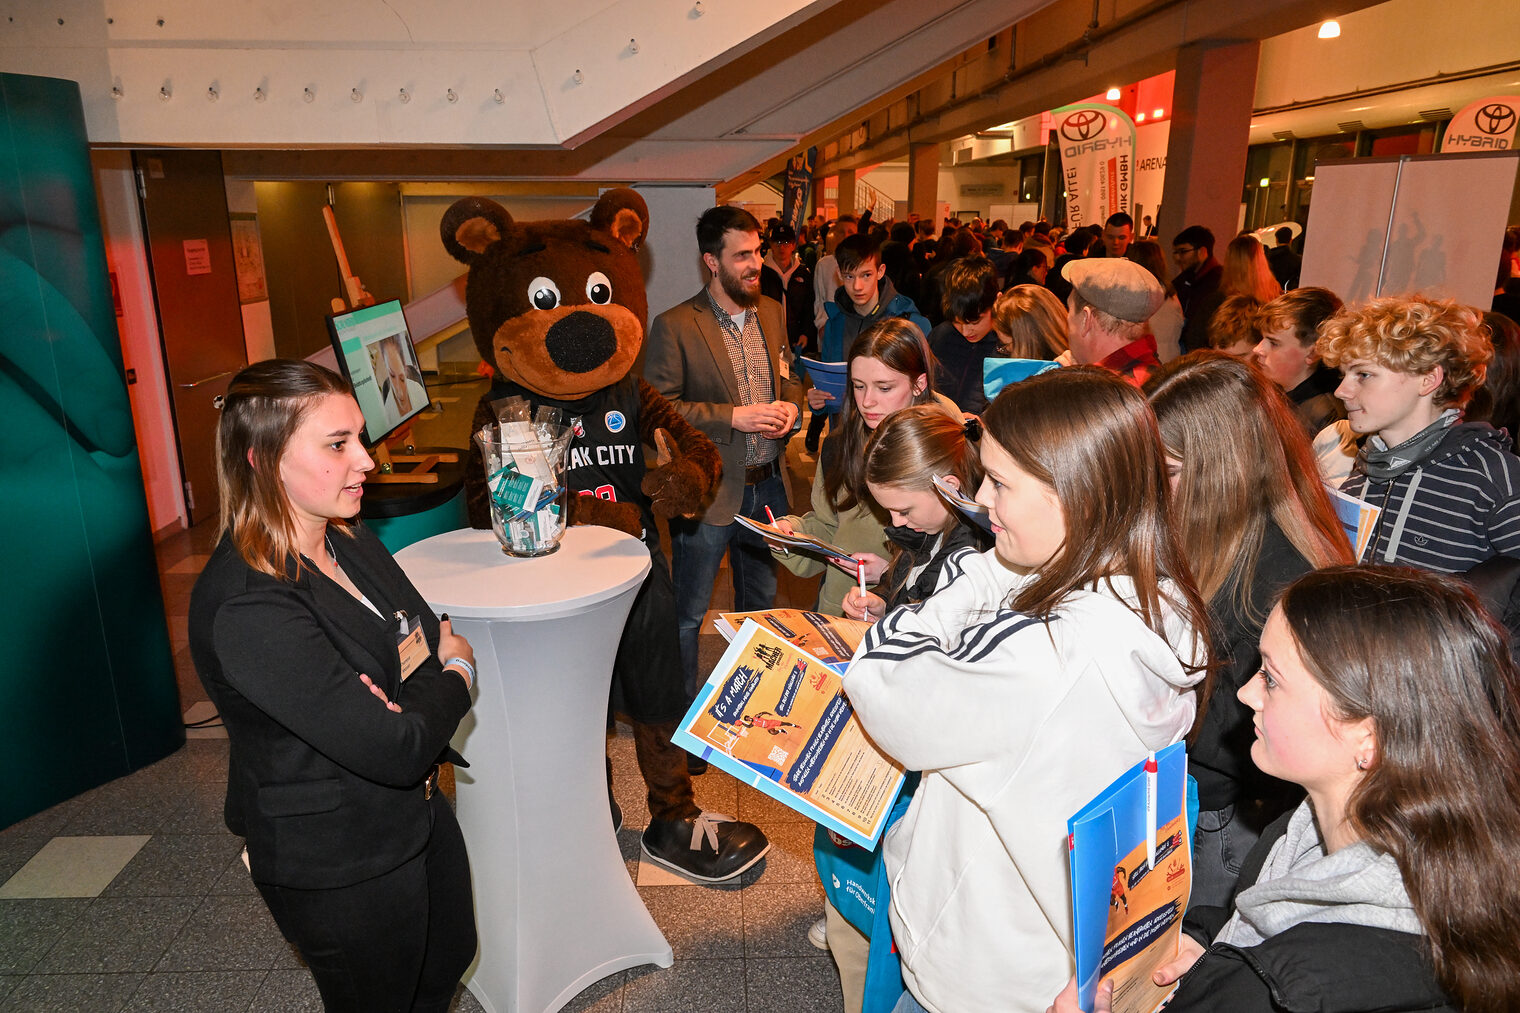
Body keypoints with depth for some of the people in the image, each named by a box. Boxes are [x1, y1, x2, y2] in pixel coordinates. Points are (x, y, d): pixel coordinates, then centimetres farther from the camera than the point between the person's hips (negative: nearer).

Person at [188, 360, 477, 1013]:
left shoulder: (347, 537, -4)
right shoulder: (245, 608, -32)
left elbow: (432, 636, 3)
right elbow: (394, 750, -33)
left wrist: (403, 697, -19)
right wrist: (453, 675, -14)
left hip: (417, 812, 8)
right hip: (339, 872, -8)